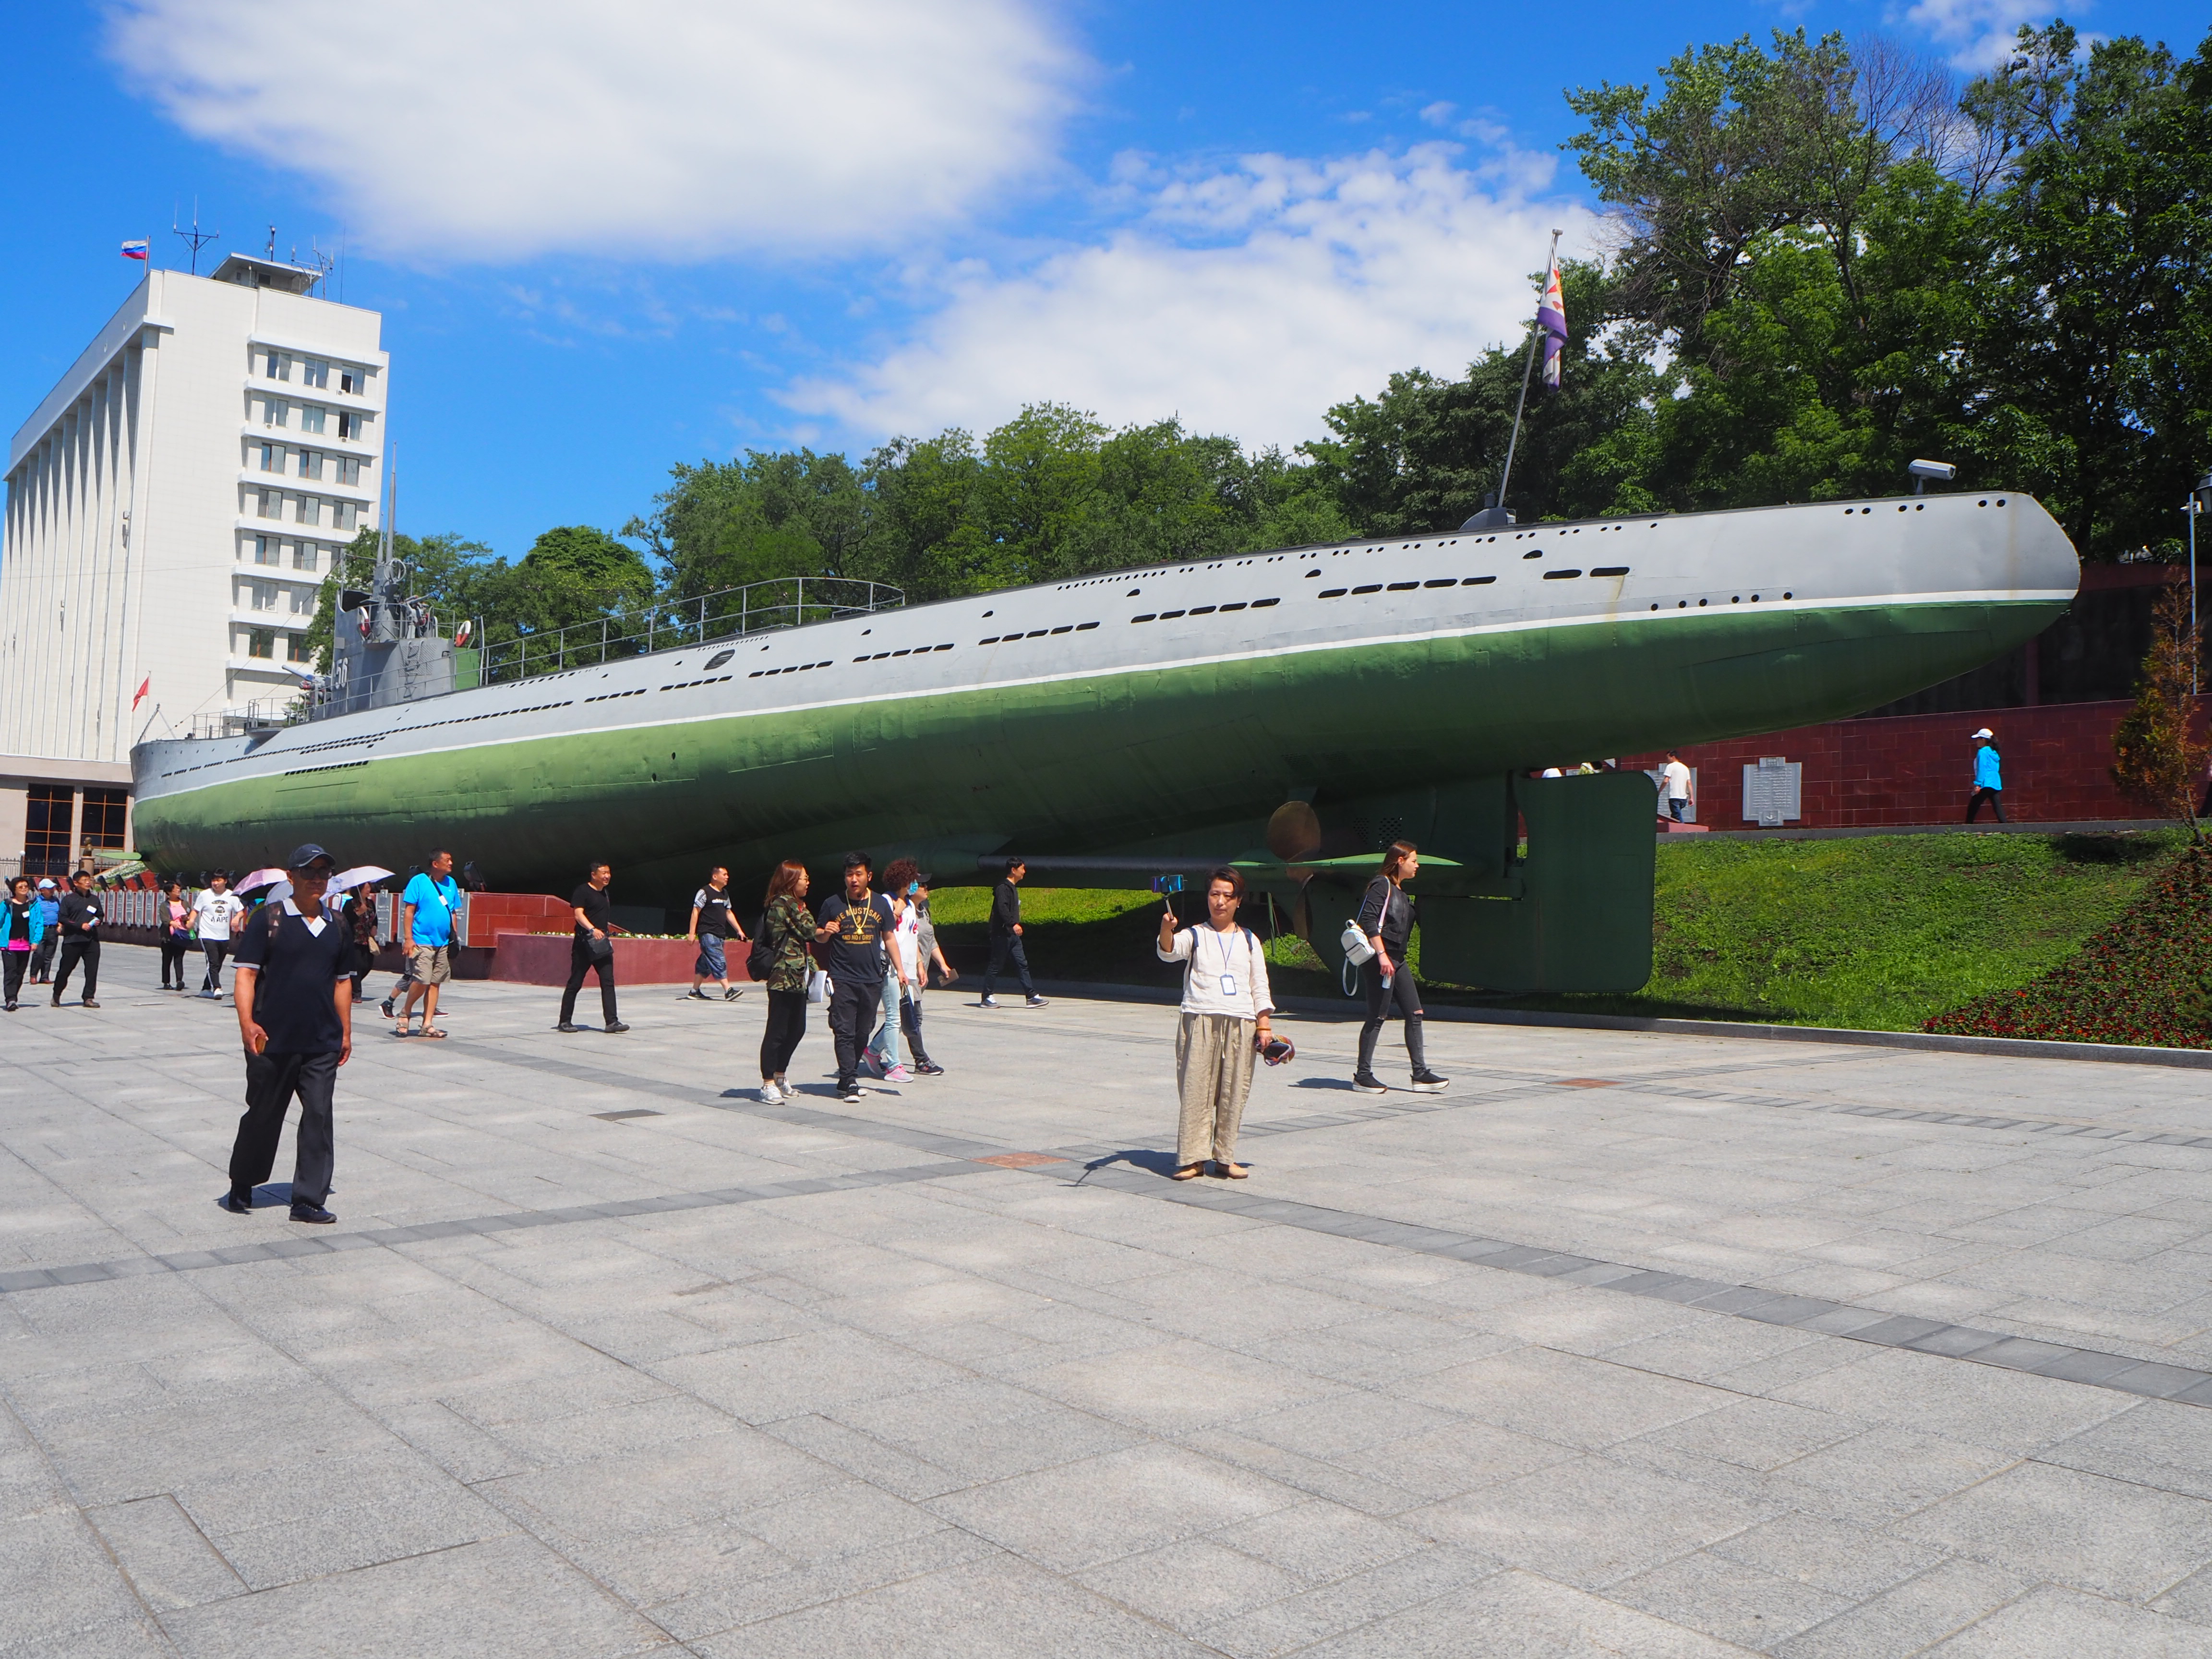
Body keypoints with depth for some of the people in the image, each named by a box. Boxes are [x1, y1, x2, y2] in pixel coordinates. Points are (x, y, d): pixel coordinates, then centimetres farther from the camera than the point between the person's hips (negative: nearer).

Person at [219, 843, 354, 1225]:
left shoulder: (336, 926, 10)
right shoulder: (269, 919, -4)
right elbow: (246, 973, -7)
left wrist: (345, 1032, 16)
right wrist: (247, 1022, -19)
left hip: (322, 1044, 3)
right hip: (273, 1041, -3)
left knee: (319, 1118, -1)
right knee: (262, 1116, 10)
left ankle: (309, 1200, 6)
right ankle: (241, 1186, 31)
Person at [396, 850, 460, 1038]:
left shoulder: (451, 883, 10)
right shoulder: (419, 882, -6)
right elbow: (408, 911, -7)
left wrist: (454, 938, 13)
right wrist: (408, 938, -12)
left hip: (444, 943, 6)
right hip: (422, 942, -6)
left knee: (435, 983, 6)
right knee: (422, 981, -12)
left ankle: (427, 1025, 10)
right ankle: (405, 1013, 13)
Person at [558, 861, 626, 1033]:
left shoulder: (604, 893, 17)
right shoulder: (582, 891, -7)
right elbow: (578, 914, -18)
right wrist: (592, 930, -32)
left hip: (602, 945, 7)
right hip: (584, 945, -7)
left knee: (608, 983, -3)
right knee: (575, 984, 2)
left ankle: (612, 1022, -6)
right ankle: (565, 1021, 12)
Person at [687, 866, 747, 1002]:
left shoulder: (725, 894, 17)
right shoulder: (705, 892, -7)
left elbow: (728, 913, 24)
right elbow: (695, 912, -8)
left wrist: (739, 930, 18)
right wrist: (692, 933, -13)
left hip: (720, 935, 8)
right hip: (708, 934, -8)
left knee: (706, 964, 11)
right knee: (719, 962, -14)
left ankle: (695, 991, 18)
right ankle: (728, 991, -19)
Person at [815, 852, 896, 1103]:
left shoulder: (880, 903, 7)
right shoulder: (833, 904, 1)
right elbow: (818, 937, 10)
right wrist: (826, 933, -13)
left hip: (872, 980, 3)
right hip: (842, 980, -3)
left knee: (862, 1033, 10)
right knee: (844, 1032, -9)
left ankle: (848, 1077, 23)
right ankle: (849, 1083, -8)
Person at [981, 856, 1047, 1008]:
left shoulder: (1013, 888, 18)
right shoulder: (1003, 887, -14)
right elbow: (1002, 908, -28)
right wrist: (1013, 924, -38)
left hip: (1013, 935, 10)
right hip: (1002, 934, -10)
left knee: (1022, 964, 4)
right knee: (996, 965, -1)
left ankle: (1032, 996, 3)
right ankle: (987, 997, 7)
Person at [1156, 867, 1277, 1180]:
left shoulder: (1249, 940, 15)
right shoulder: (1194, 935, 7)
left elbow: (1260, 987, 15)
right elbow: (1170, 952, -15)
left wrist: (1264, 1026, 7)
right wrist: (1167, 929, -36)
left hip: (1241, 1024, 2)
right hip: (1200, 1020, -2)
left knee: (1234, 1092, 2)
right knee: (1196, 1089, -5)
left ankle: (1225, 1157, 11)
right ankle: (1193, 1158, -1)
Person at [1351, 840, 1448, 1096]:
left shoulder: (1400, 891, 19)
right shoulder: (1382, 885, -9)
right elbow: (1368, 920, -19)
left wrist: (1396, 958, 18)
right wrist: (1382, 955, -24)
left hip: (1398, 960, 9)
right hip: (1382, 960, -9)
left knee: (1415, 1014, 4)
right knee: (1377, 1017, -4)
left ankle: (1420, 1074, 6)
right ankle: (1363, 1075, 4)